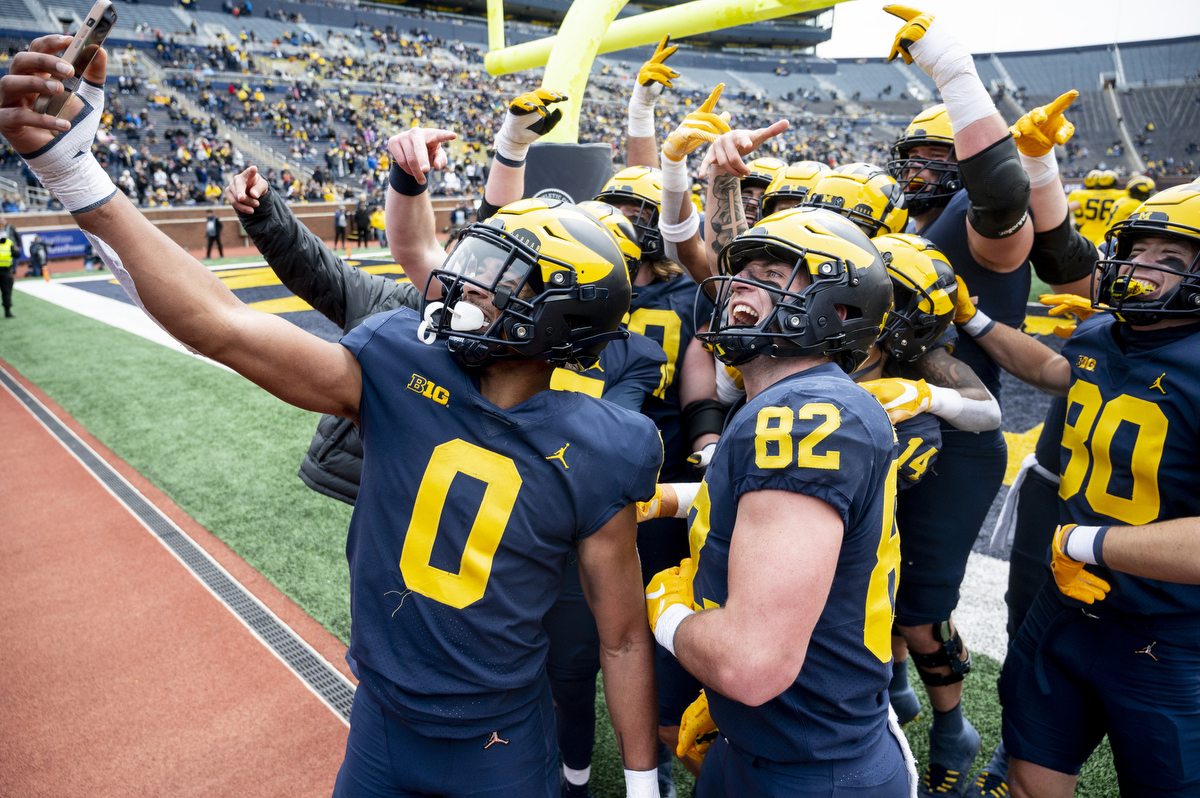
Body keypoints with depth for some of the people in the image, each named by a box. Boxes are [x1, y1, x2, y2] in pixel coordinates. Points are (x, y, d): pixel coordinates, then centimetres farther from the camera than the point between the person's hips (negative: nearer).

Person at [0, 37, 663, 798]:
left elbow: (624, 639, -10)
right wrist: (72, 166, -24)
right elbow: (222, 325, -20)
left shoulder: (594, 461, -19)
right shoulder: (399, 369, -14)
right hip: (381, 727, 3)